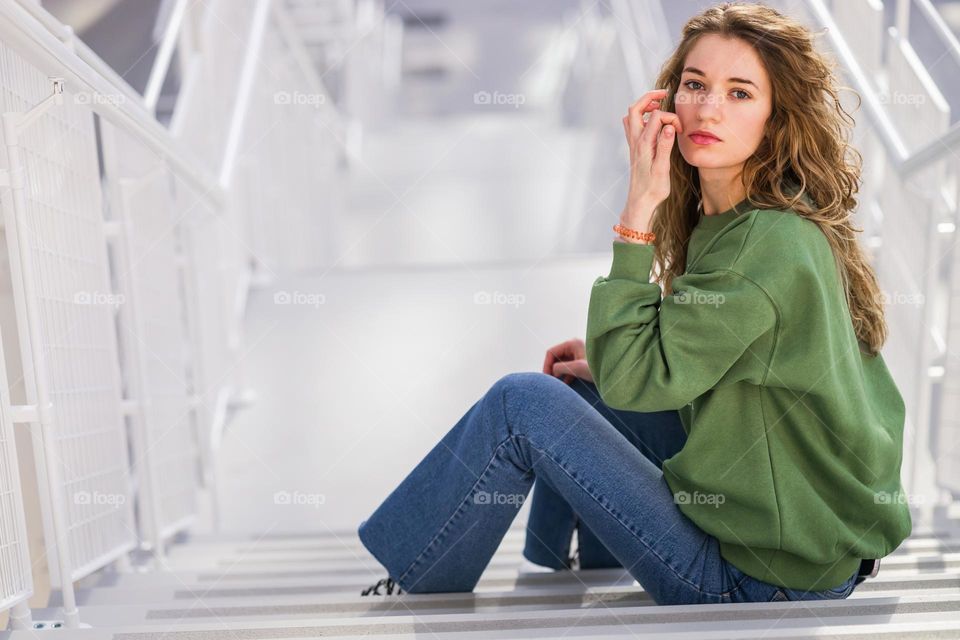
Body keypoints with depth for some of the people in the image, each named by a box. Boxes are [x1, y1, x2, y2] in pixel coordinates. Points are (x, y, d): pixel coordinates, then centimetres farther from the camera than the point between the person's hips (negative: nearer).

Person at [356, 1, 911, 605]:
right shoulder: (723, 219, 3)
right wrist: (609, 362, 2)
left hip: (764, 576, -9)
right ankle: (553, 577, 35)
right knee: (580, 387, 14)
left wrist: (638, 210, -24)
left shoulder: (770, 243, -25)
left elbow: (631, 377, -25)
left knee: (523, 401, -14)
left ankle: (412, 588, 10)